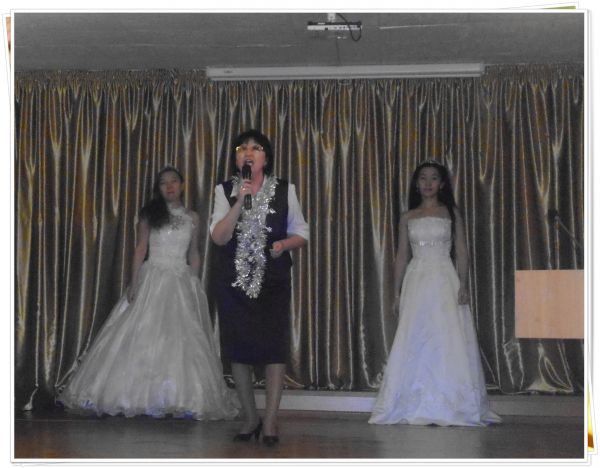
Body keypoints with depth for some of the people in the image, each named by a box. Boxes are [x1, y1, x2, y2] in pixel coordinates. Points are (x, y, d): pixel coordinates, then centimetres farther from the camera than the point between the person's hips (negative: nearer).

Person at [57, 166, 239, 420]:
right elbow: (140, 249, 2)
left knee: (182, 340, -2)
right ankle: (139, 397, -1)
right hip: (152, 280, -2)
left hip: (182, 283, 2)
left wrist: (195, 285, 7)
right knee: (143, 337, -7)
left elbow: (194, 254, 14)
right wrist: (134, 282, -7)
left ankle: (184, 399, 4)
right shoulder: (149, 215, 4)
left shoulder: (192, 218, 10)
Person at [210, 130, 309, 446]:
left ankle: (270, 420, 7)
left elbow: (301, 233, 7)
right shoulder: (225, 191, 2)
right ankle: (250, 418, 22)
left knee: (274, 345, -5)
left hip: (273, 279, -1)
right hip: (234, 278, 1)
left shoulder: (284, 190, 2)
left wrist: (284, 244, -14)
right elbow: (219, 237, -9)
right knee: (237, 348, 6)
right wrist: (240, 201, -19)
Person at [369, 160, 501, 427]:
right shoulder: (408, 217, 13)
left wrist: (463, 285, -9)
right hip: (416, 282, 2)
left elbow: (461, 252, 3)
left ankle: (450, 407, 0)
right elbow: (402, 256, 13)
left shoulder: (451, 213, 7)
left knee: (448, 342, -6)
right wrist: (397, 292, 8)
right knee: (414, 343, -1)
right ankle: (416, 407, 5)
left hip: (445, 282, -2)